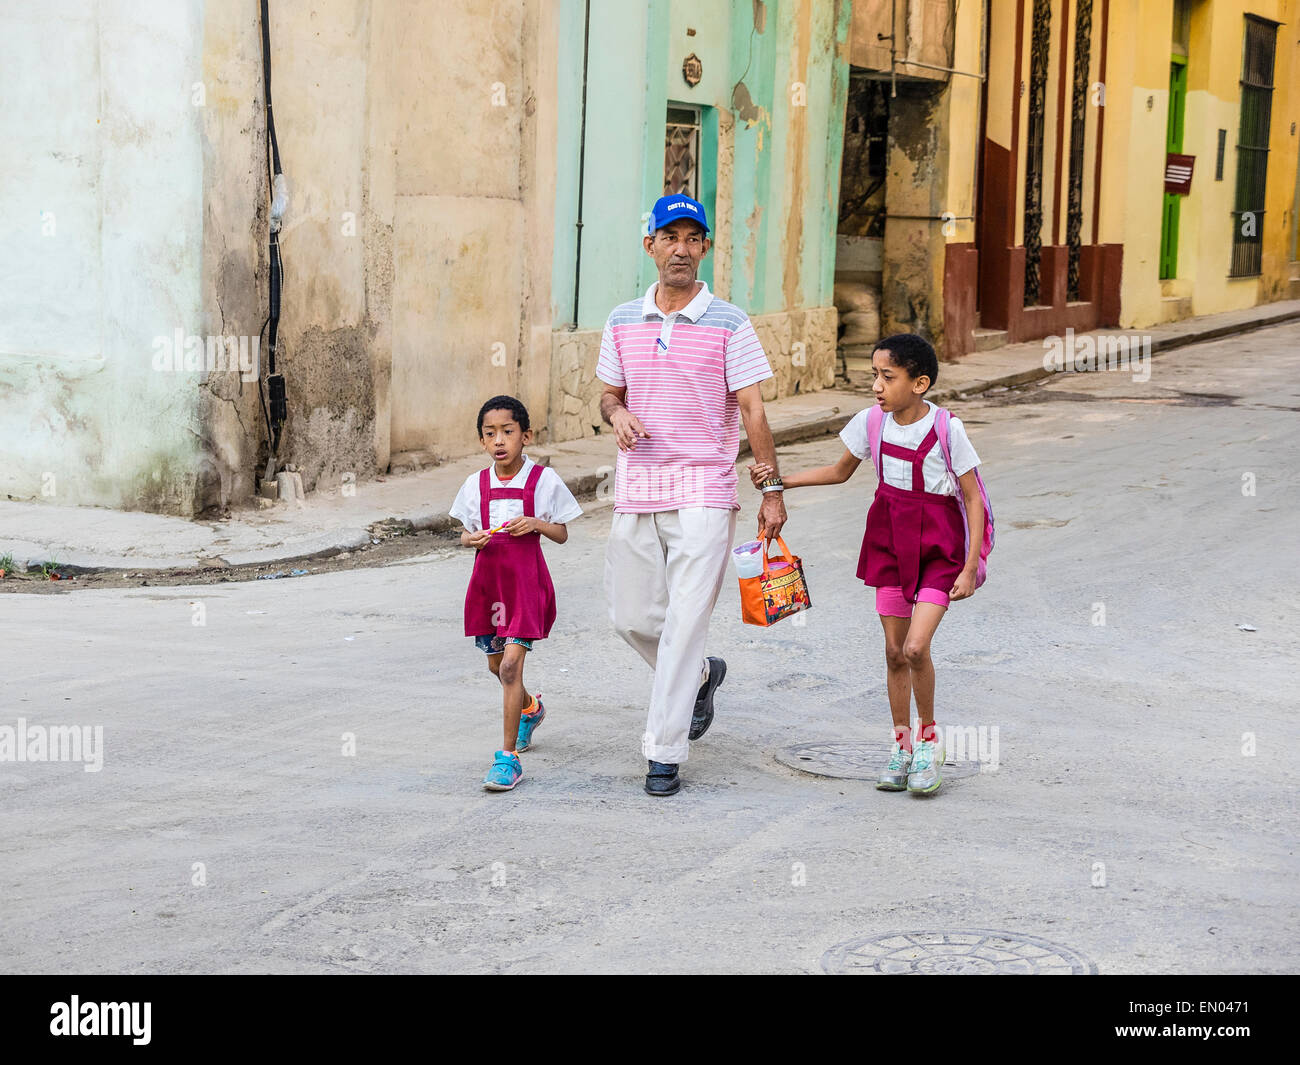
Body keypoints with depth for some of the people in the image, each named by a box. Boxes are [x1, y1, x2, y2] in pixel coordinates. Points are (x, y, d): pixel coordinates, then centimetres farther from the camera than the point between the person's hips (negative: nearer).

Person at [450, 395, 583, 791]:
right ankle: (529, 709, 51)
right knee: (496, 663, 18)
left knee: (511, 663, -15)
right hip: (488, 577, 5)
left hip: (527, 579, -5)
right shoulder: (475, 484, 4)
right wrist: (471, 538, -10)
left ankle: (509, 757, -11)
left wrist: (536, 524, -18)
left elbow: (562, 535, 2)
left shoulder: (544, 480, -5)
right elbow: (465, 533, 12)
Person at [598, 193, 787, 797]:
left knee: (684, 621, -9)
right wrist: (617, 414, -6)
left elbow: (752, 410, -2)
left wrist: (772, 488, -6)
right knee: (630, 616, 9)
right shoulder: (623, 322, 8)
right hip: (636, 493, 4)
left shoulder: (728, 324, -3)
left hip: (703, 494, -4)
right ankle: (700, 676, 39)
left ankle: (664, 753, -4)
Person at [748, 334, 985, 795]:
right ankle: (902, 745, 24)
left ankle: (929, 737, 8)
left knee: (915, 648, -15)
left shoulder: (946, 429, -18)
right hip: (890, 540, 5)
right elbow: (840, 472, 12)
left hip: (939, 547, -4)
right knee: (894, 650, 8)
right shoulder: (871, 421, -5)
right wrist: (779, 480, 2)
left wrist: (969, 569, -15)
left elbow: (973, 498, -11)